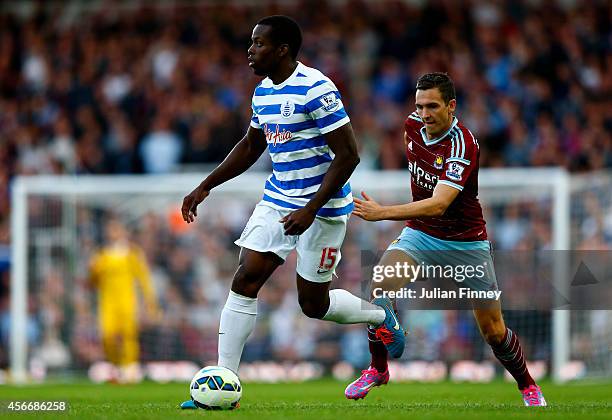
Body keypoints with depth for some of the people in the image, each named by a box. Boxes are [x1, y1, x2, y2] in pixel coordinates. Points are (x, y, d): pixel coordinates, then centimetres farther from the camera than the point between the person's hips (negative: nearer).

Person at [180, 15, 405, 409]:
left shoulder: (315, 89, -20)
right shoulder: (263, 91, 6)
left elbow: (348, 154, -22)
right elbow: (251, 146, 23)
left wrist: (311, 209, -25)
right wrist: (206, 187, 16)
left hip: (323, 208, -7)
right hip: (278, 200, 7)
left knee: (313, 303, 2)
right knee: (245, 281, -6)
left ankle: (381, 314, 33)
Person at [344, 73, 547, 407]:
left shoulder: (462, 145, -28)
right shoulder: (413, 124, -6)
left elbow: (438, 205, -39)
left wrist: (382, 213, -48)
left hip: (465, 242, -4)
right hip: (419, 233, 5)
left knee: (493, 331, 1)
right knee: (381, 286, -23)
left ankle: (528, 386, 29)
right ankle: (377, 369, -5)